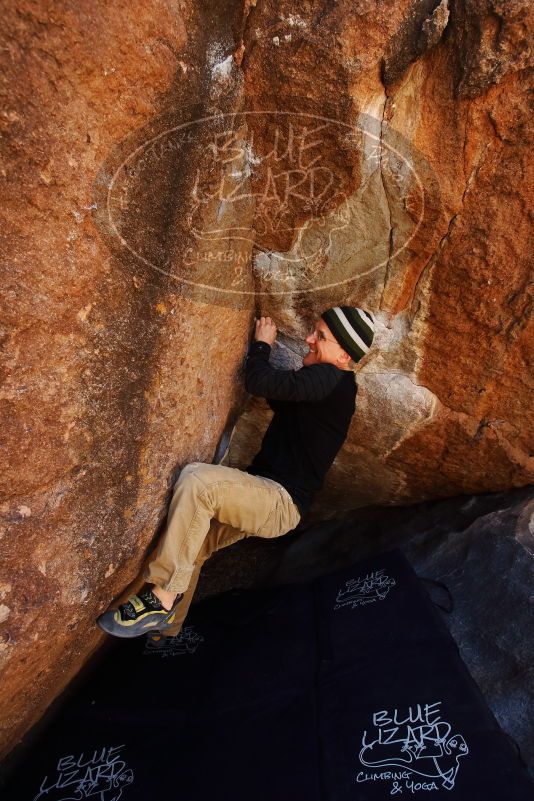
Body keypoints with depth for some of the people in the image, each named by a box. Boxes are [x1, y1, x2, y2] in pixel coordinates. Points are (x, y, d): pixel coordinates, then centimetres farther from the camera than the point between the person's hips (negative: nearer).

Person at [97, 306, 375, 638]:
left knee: (197, 480, -30)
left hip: (282, 502, -10)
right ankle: (167, 626, 32)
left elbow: (261, 383, -26)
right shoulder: (321, 384, 15)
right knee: (191, 542, 13)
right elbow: (276, 392, 30)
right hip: (264, 493, 10)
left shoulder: (331, 380, -16)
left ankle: (162, 598, -20)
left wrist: (262, 344, -5)